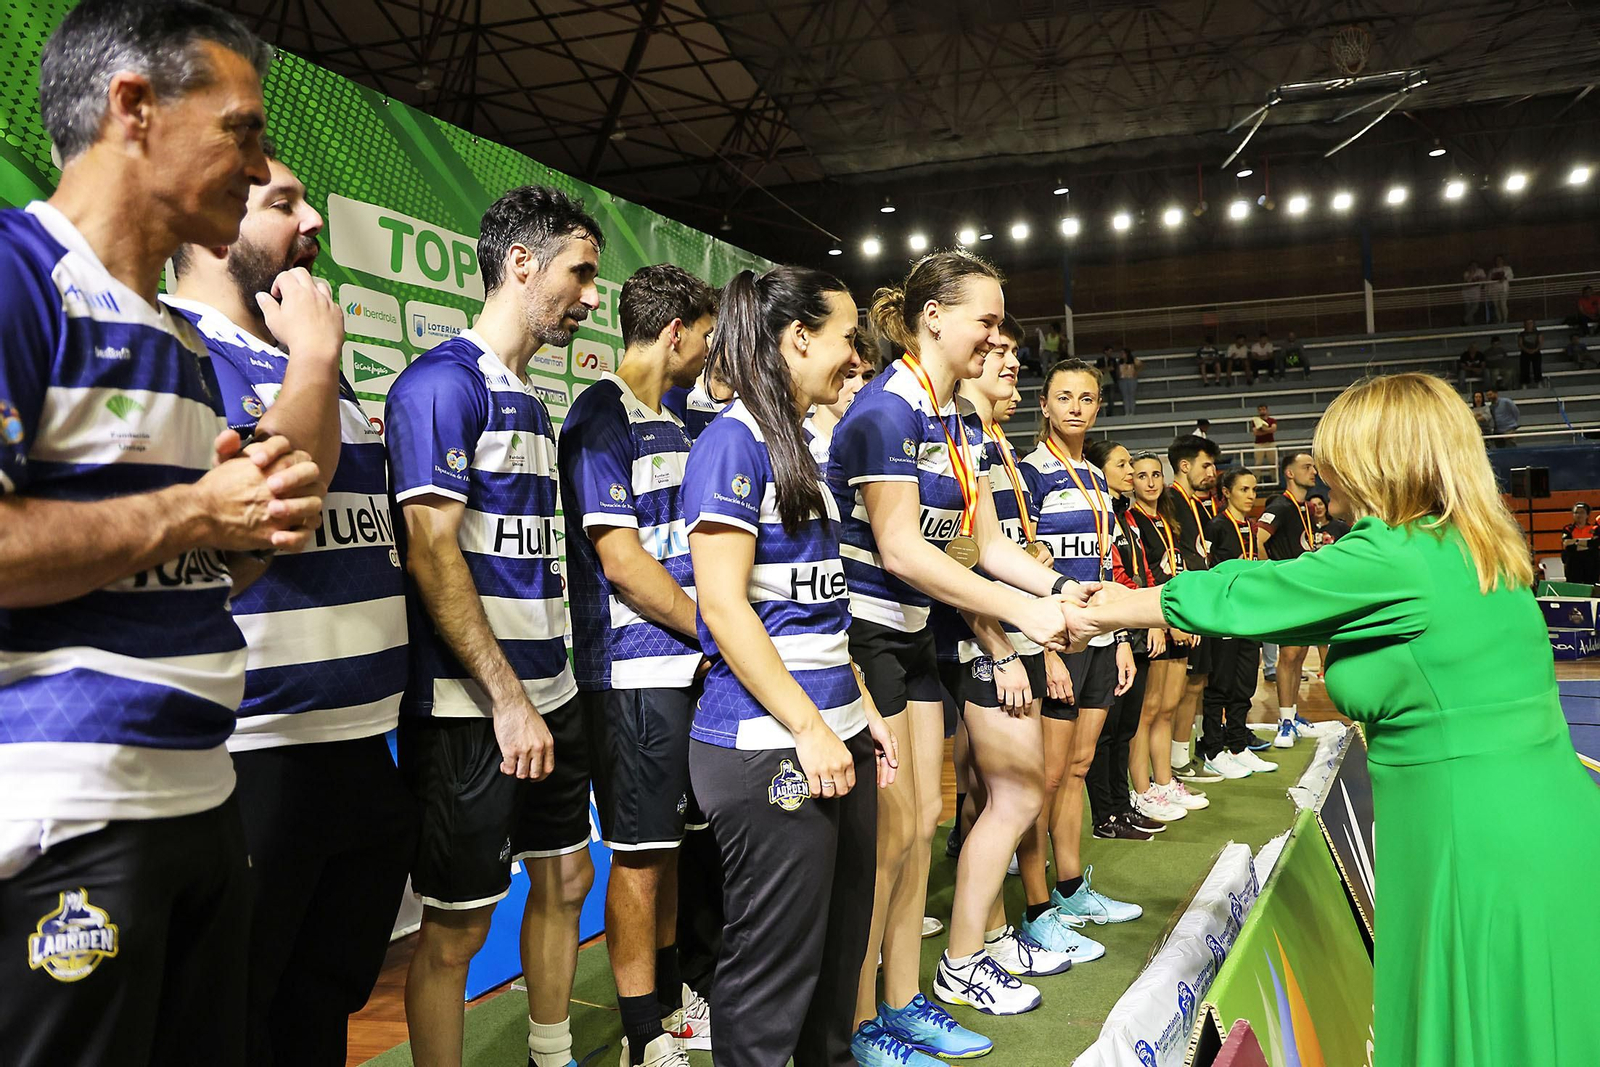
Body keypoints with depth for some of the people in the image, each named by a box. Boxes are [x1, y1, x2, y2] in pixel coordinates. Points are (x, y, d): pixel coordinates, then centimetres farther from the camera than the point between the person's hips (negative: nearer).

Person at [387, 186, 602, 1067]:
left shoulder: (531, 400, 15)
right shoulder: (442, 382, -12)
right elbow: (431, 550, -19)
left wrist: (551, 683, 15)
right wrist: (507, 699, -19)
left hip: (549, 693, 9)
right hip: (470, 707, -9)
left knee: (565, 879, 19)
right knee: (456, 924, 4)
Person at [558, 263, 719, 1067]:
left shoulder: (669, 423, 16)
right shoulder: (601, 416, -11)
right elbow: (620, 559, -18)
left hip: (688, 665, 9)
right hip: (634, 672, -8)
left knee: (668, 844, 17)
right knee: (640, 855, 2)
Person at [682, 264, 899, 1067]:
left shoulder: (797, 448, 15)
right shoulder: (733, 442, -11)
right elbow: (723, 606, -18)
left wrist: (864, 712, 16)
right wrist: (809, 728, -18)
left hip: (834, 734, 9)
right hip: (769, 748, -9)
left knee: (842, 939, 17)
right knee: (774, 965, 4)